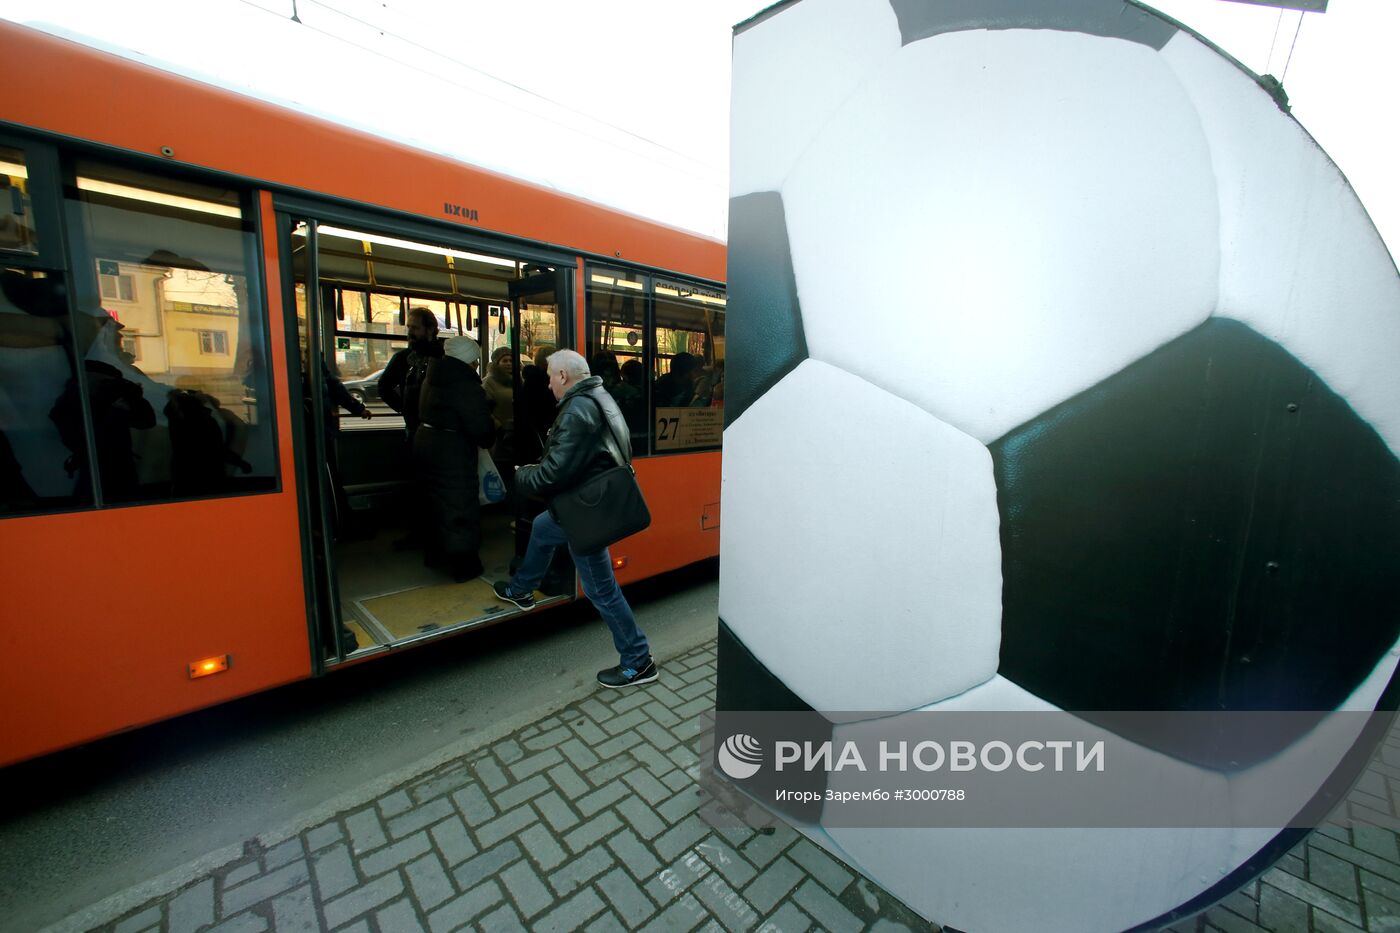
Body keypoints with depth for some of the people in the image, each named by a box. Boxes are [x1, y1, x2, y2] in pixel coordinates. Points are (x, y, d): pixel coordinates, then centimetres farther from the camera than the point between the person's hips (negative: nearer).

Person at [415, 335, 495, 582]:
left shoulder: (433, 377, 10)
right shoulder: (468, 386, -19)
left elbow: (424, 411, 18)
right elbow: (481, 427, -23)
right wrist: (488, 440, -1)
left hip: (424, 440, 9)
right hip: (452, 450, -9)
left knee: (437, 500, 23)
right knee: (460, 506, 1)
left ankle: (435, 552, 39)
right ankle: (463, 565, 10)